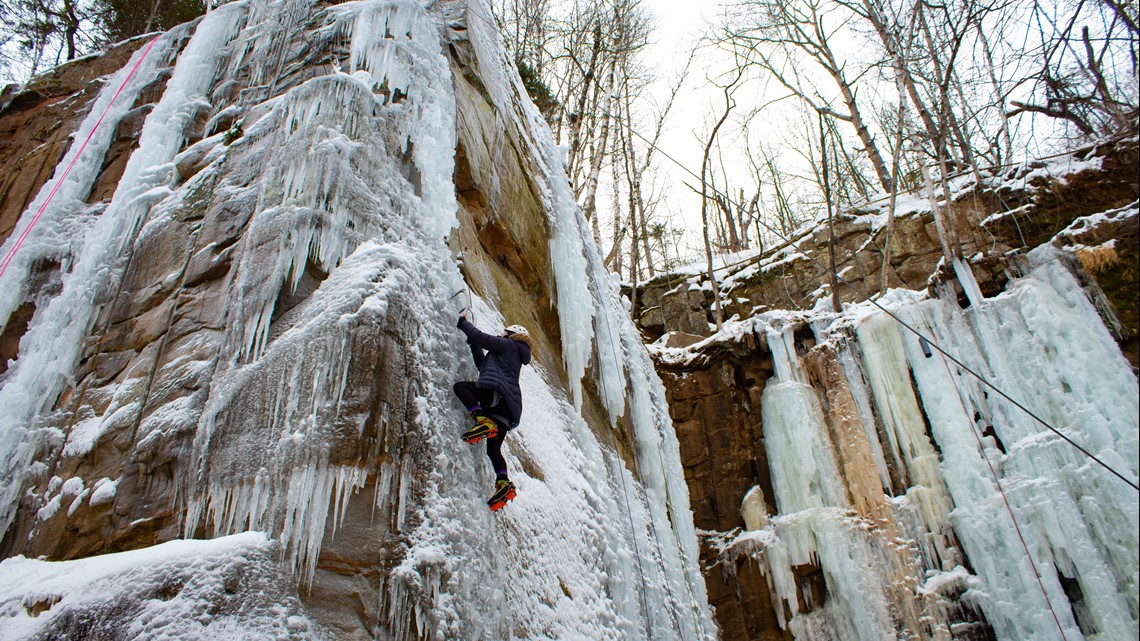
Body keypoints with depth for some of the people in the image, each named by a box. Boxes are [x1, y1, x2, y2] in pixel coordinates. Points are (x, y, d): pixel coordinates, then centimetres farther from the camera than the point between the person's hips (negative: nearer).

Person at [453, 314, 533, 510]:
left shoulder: (509, 345, 12)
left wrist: (463, 323, 16)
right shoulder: (515, 357, 37)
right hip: (508, 408, 9)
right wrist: (473, 343, 42)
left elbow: (481, 337, 2)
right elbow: (483, 364, 42)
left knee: (460, 386, -4)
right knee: (493, 448, 8)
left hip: (498, 393, -9)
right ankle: (504, 483, -12)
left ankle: (483, 421, -23)